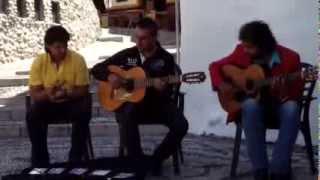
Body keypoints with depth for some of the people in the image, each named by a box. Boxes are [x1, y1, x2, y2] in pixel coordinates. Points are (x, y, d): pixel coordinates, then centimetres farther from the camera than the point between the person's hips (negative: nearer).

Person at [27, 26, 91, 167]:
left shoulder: (77, 59, -13)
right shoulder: (39, 62, -10)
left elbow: (83, 91, -11)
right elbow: (34, 94, -9)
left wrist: (66, 94, -31)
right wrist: (47, 94, -32)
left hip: (72, 101, -1)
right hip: (47, 103, 1)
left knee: (83, 114, -32)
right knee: (32, 116, -27)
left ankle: (75, 158, -16)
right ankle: (40, 160, -11)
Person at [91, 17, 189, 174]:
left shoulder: (166, 58, 0)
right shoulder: (127, 55, 3)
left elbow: (169, 92, -1)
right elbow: (96, 69, 8)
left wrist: (162, 89, -26)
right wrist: (110, 76, -13)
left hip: (157, 102, 0)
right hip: (130, 102, 0)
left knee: (181, 126, -25)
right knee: (128, 114, -37)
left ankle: (157, 158, 0)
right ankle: (136, 160, -19)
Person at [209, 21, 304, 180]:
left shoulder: (290, 58, -13)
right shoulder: (242, 52, -6)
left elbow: (296, 95, -10)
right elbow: (215, 66, 6)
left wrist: (284, 92, -32)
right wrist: (221, 84, -13)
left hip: (279, 107, -1)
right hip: (253, 106, 1)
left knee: (291, 107, -35)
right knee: (250, 104, -35)